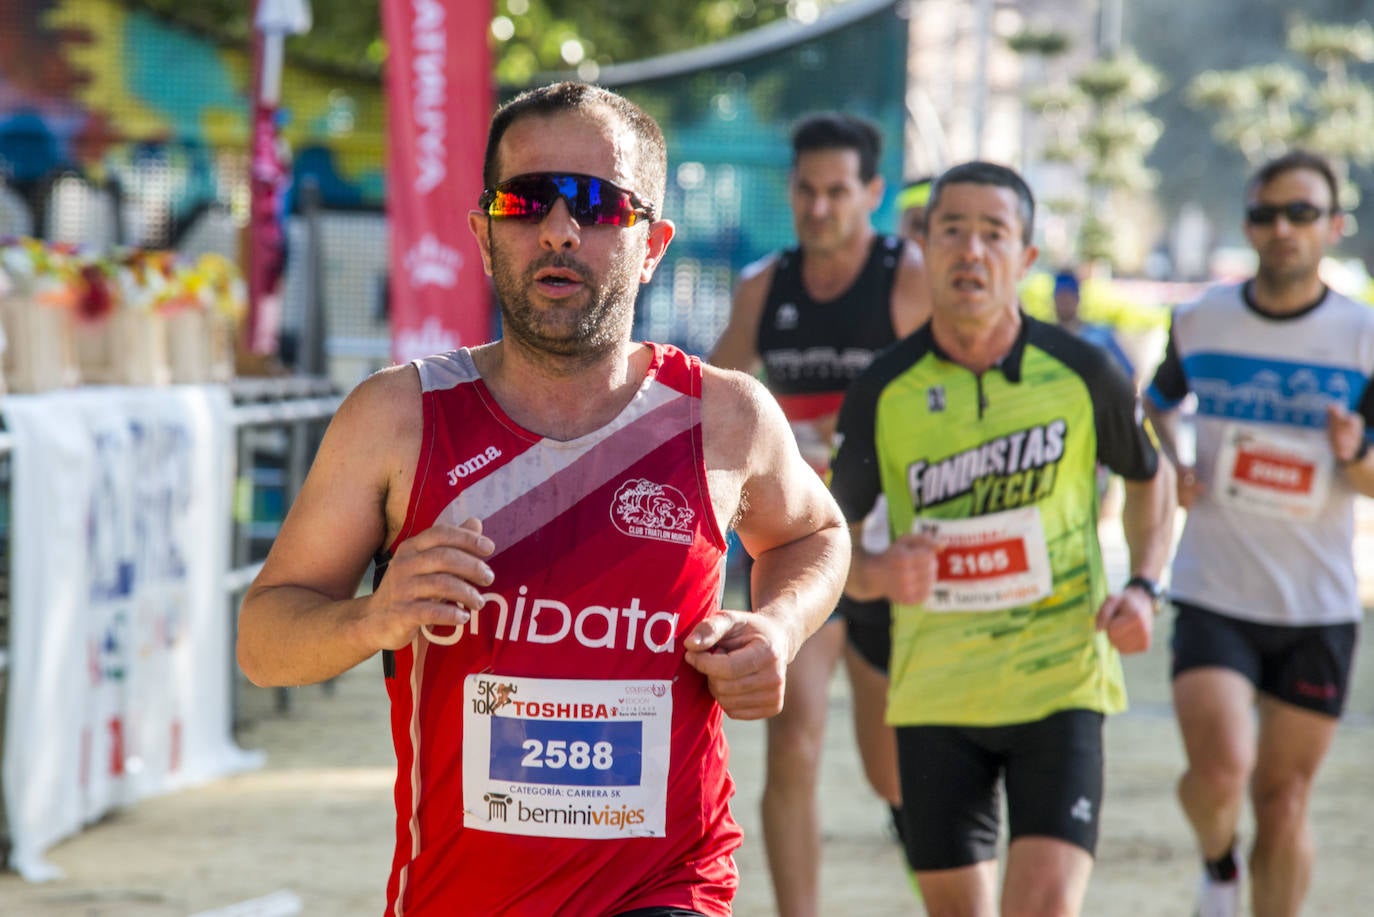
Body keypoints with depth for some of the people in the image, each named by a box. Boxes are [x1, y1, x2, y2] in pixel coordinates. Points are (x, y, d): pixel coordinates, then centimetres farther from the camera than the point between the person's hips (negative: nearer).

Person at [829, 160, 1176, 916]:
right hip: (935, 692, 1)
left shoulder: (1081, 374, -4)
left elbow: (1149, 477, 14)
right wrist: (873, 573, -18)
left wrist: (1142, 587, -2)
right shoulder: (883, 392, -4)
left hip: (1060, 681, -1)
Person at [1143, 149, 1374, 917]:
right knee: (1220, 768, -17)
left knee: (1283, 799, 4)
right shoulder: (1200, 322, 2)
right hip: (1213, 595, 0)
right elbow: (1159, 404, 23)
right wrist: (1169, 466, 2)